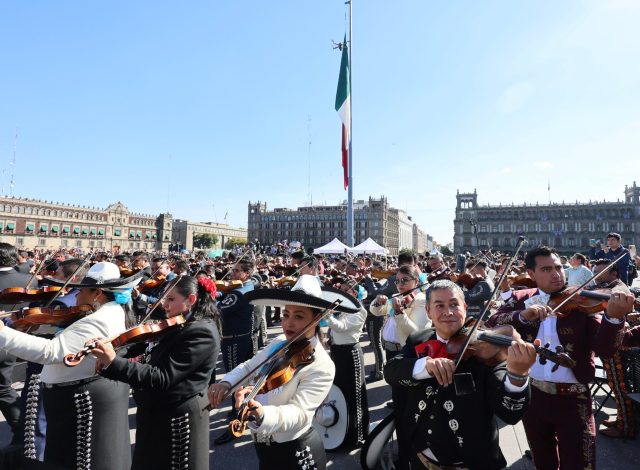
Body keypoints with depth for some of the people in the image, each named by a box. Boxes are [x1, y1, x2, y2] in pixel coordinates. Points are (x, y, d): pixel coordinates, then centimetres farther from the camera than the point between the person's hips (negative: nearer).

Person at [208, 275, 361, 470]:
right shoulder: (278, 344, -3)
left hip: (296, 452, -6)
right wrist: (227, 383, -14)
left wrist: (262, 414, -46)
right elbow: (248, 367, 6)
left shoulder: (322, 367, -23)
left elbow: (299, 413, -29)